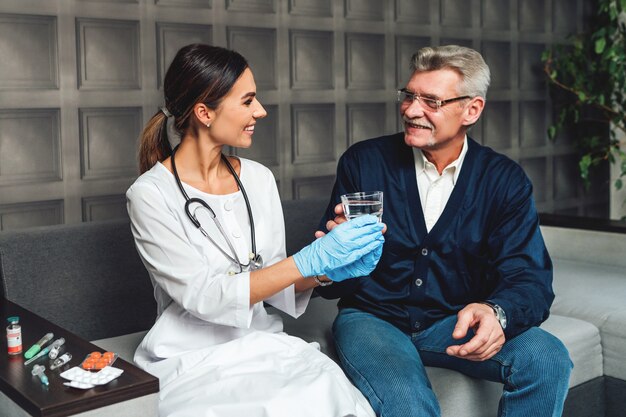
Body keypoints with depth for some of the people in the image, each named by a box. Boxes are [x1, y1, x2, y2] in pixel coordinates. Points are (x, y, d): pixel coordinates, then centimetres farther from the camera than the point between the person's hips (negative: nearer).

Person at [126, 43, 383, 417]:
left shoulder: (259, 179, 5)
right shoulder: (150, 195, -10)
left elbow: (273, 281, 8)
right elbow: (204, 298, -18)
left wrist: (326, 271, -12)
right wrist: (309, 259, -24)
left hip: (265, 342, 5)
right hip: (193, 360, -4)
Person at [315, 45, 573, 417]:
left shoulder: (504, 180, -2)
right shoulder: (363, 162, -5)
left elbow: (529, 278, -11)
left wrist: (496, 312, -35)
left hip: (457, 322, 3)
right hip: (374, 318, -3)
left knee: (547, 358, -23)